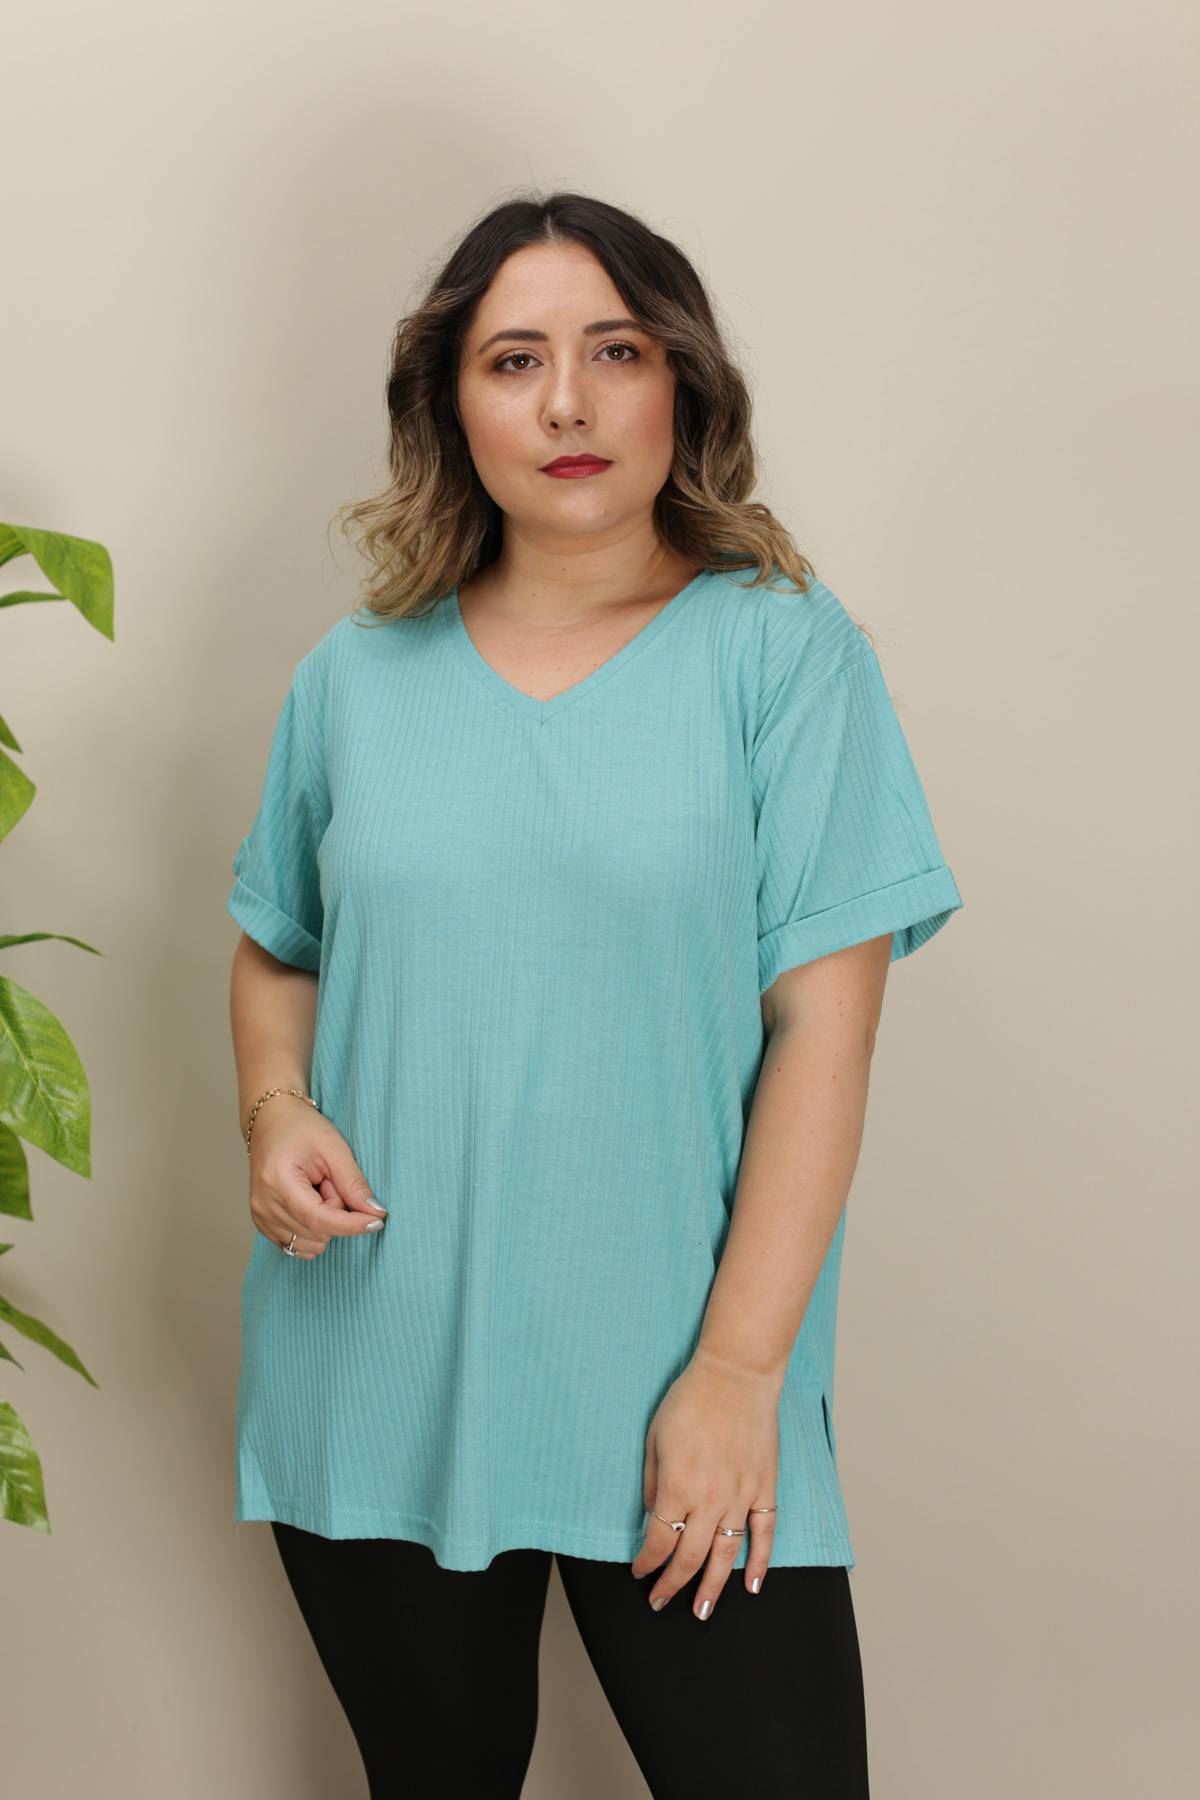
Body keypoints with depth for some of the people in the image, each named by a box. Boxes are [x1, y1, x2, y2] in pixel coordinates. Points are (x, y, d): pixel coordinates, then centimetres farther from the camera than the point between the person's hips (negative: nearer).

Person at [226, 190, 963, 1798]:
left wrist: (738, 1366, -13)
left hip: (676, 1412, -3)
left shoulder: (783, 650, -5)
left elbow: (824, 1024, -9)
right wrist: (275, 1109, -4)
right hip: (375, 1393, 3)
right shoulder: (358, 675, 6)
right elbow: (274, 950, 17)